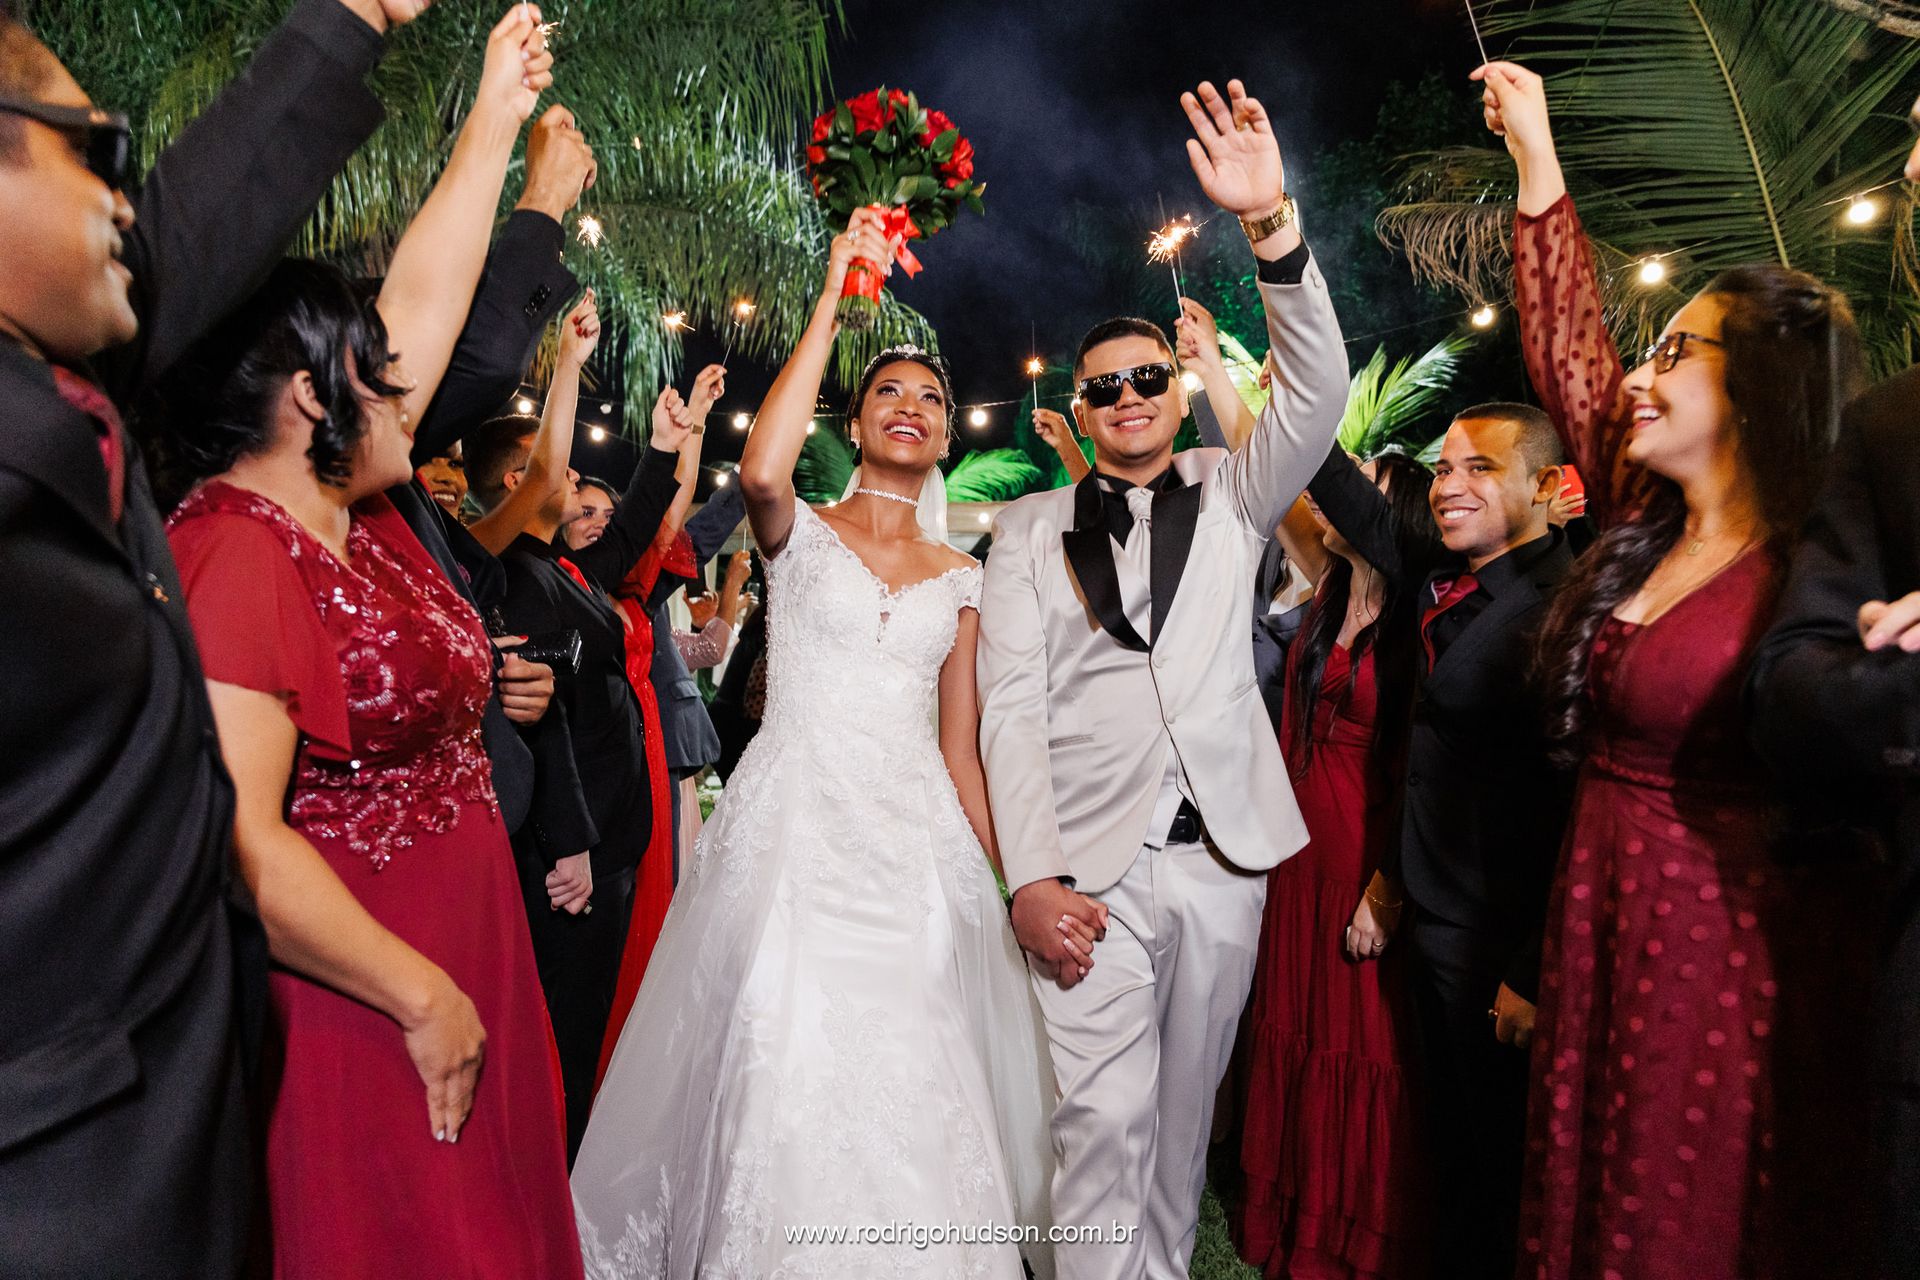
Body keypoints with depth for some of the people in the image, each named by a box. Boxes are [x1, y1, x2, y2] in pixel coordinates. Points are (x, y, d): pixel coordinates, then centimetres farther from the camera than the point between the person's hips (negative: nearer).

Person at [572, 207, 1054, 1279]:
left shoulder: (959, 577, 12)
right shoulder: (802, 536, 3)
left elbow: (960, 747, 12)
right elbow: (761, 470, -23)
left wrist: (1003, 887, 8)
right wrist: (834, 300, -15)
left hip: (918, 844, 3)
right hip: (795, 828, -3)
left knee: (914, 1090, 6)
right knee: (788, 1084, -1)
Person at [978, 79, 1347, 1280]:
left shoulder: (1231, 493, 11)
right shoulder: (1032, 529, 6)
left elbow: (1318, 393, -7)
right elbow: (1010, 706, -2)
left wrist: (1273, 225, -20)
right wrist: (1033, 876, -12)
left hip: (1224, 858, 2)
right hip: (1090, 863, -2)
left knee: (1187, 1104, 14)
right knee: (1104, 1116, -5)